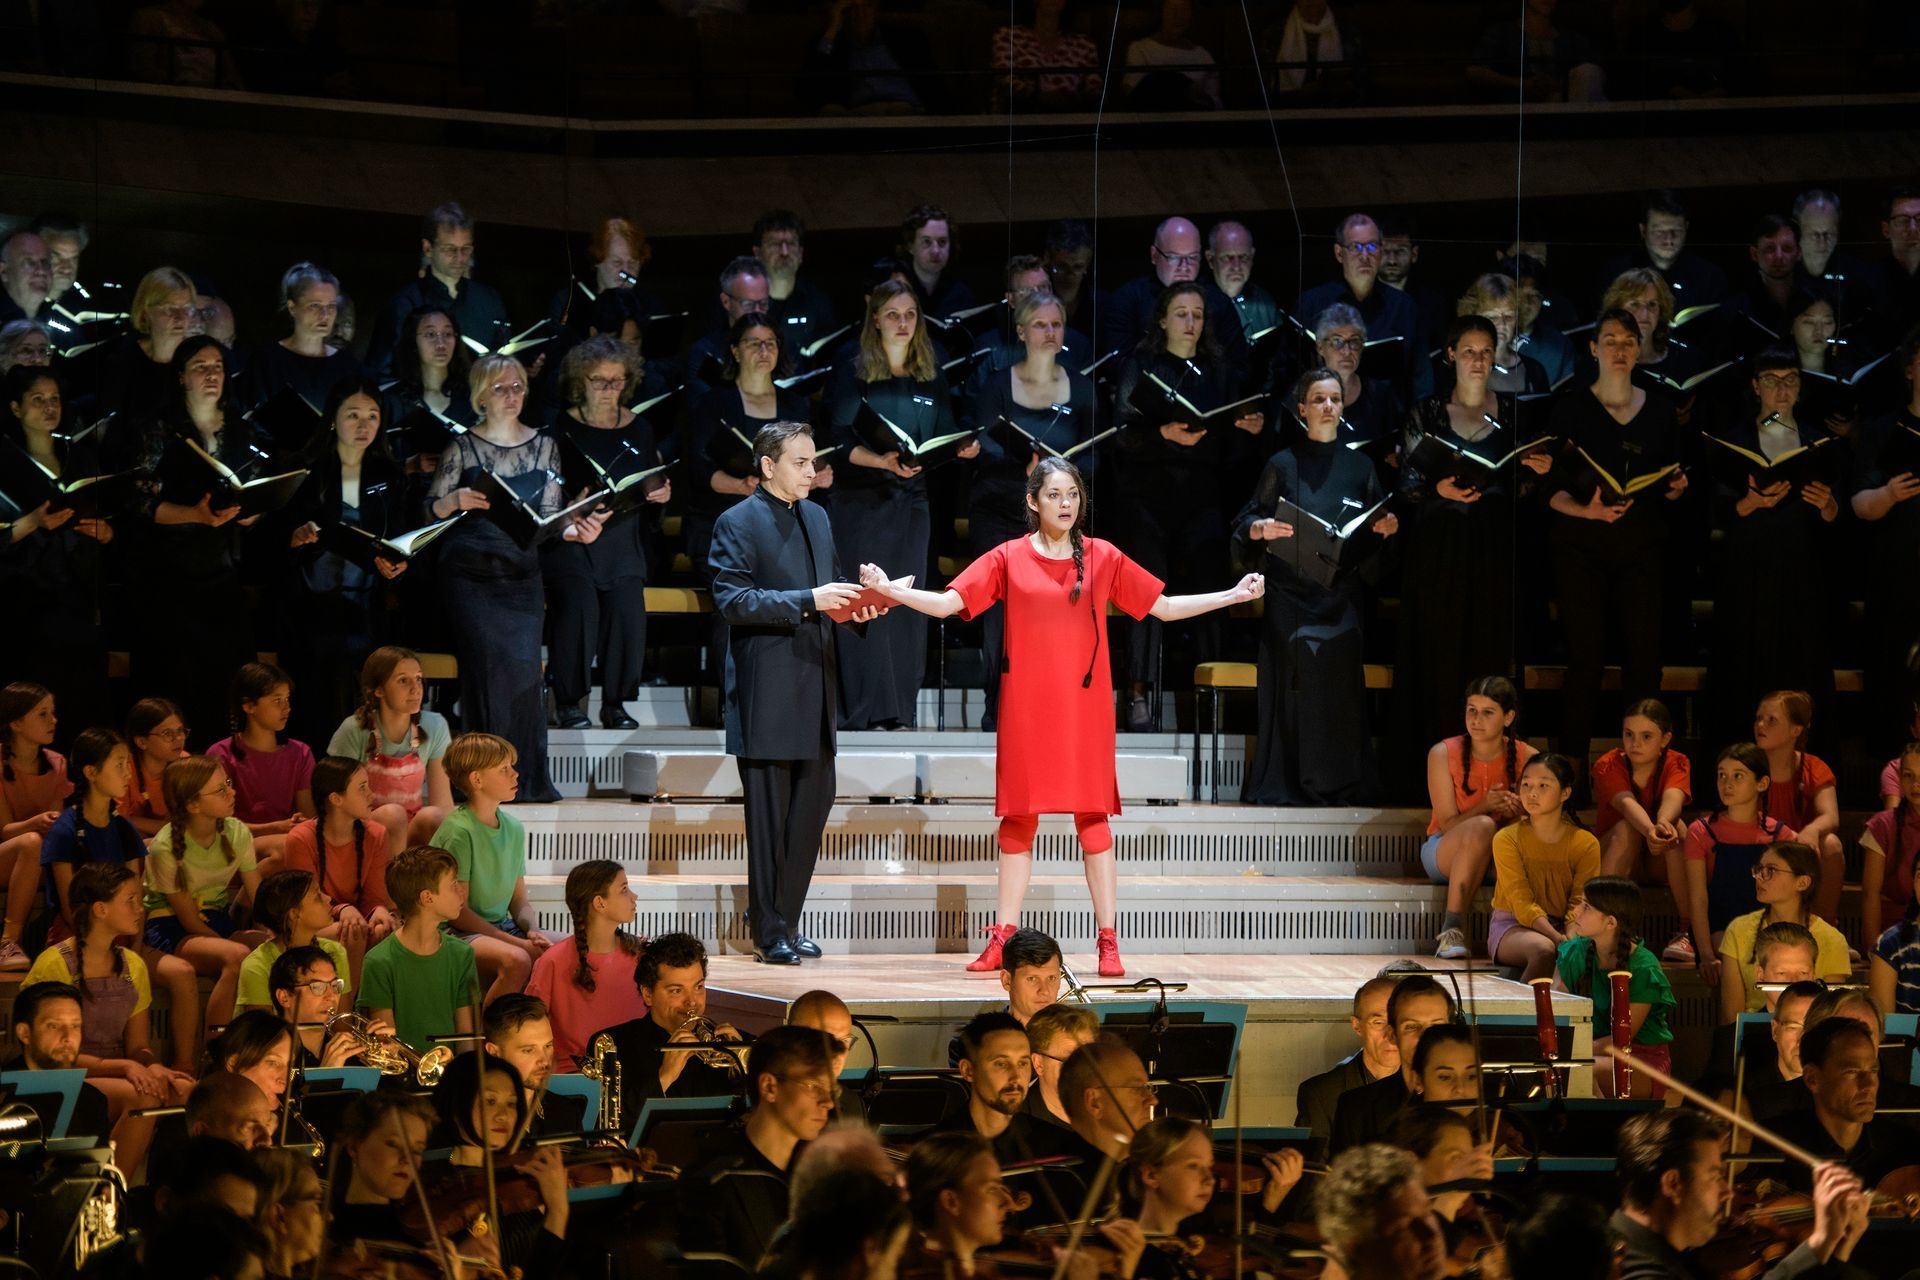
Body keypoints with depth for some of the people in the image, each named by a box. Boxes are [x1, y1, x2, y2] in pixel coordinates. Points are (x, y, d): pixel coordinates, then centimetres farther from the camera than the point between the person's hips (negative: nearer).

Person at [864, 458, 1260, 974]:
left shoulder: (1102, 558, 5)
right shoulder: (1009, 559, 3)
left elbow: (1165, 607, 10)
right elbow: (947, 603, -2)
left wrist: (1234, 595, 4)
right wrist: (890, 590, -16)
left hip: (1084, 708, 0)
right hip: (1027, 708, 0)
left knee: (1092, 817, -1)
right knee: (1018, 819, 3)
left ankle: (1108, 941, 1)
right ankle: (1004, 938, 8)